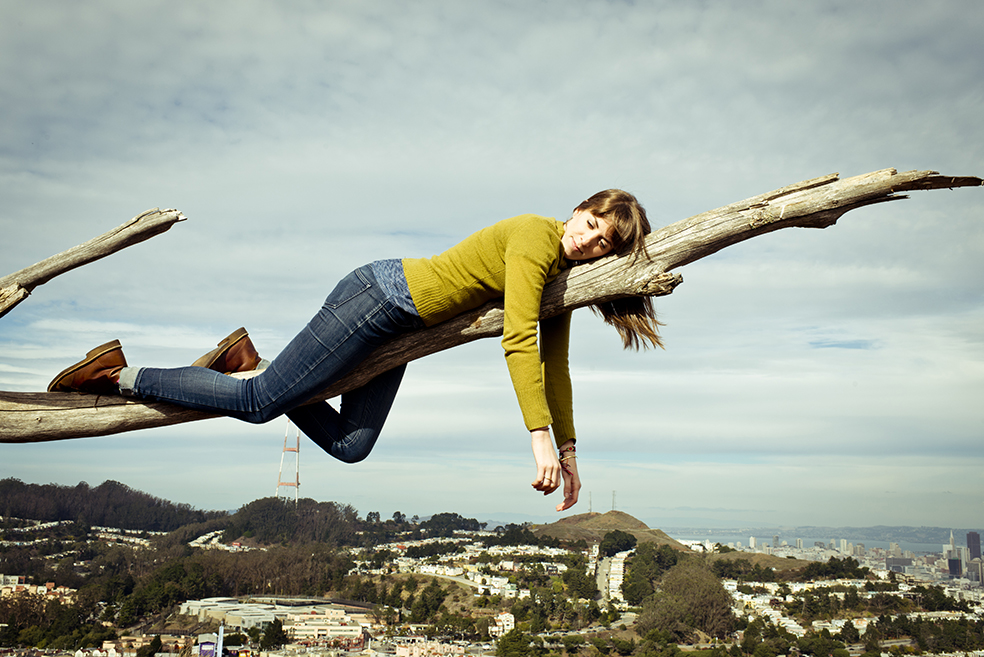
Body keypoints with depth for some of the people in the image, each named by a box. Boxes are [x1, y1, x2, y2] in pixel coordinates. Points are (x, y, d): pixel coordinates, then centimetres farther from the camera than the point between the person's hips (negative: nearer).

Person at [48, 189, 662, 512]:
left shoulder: (564, 274, 9)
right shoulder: (537, 237, -19)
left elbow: (555, 366, 12)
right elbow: (518, 342, -27)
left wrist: (568, 451, 12)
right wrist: (540, 440, -30)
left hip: (396, 325, 9)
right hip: (378, 297, -9)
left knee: (350, 445, 9)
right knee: (260, 402, -7)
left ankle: (248, 362, 18)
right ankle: (121, 374, 6)